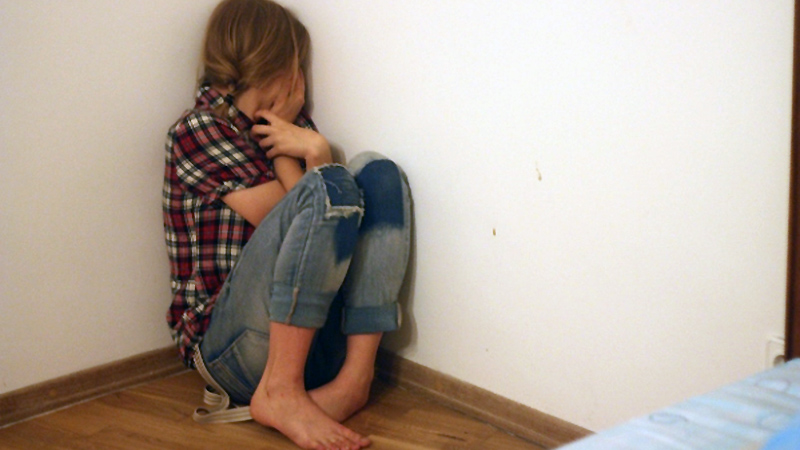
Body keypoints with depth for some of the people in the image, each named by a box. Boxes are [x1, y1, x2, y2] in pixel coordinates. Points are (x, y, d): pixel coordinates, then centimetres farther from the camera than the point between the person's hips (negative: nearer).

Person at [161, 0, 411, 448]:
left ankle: (355, 376, -21)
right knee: (328, 187, -24)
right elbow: (283, 217, -11)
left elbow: (325, 226, 3)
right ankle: (280, 391, -27)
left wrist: (312, 151, -9)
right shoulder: (197, 131, 0)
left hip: (309, 338, 6)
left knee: (377, 172, -8)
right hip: (231, 346, -6)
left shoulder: (293, 125, 19)